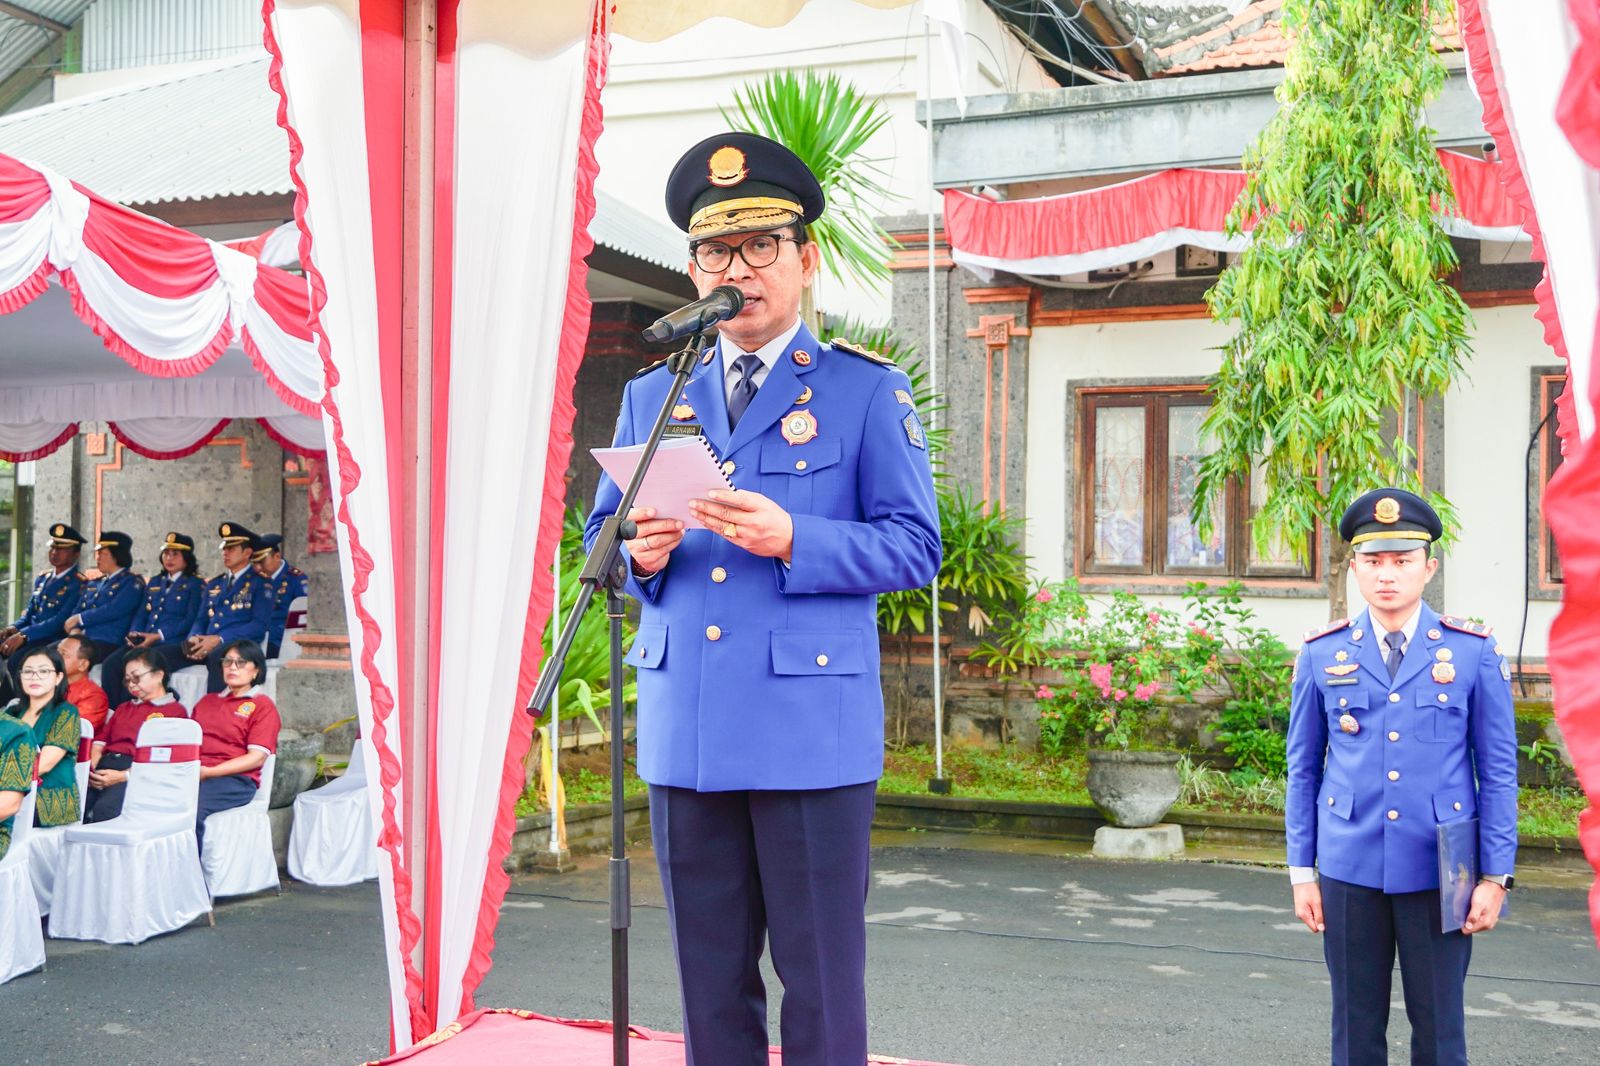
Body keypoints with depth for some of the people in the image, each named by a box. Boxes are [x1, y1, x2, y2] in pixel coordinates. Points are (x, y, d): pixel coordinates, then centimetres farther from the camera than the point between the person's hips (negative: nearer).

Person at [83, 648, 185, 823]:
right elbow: (101, 740, 25)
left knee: (104, 810, -36)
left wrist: (123, 776, -14)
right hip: (104, 766, 6)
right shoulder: (123, 708, 36)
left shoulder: (175, 710, 11)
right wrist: (92, 768, 2)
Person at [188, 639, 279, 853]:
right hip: (193, 775, 5)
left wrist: (209, 772, -11)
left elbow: (257, 757, -1)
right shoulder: (207, 701, 31)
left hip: (234, 779, -5)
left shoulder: (263, 706, 10)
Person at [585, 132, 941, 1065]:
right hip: (685, 733, 4)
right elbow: (599, 535, 17)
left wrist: (792, 540, -19)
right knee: (710, 982, 13)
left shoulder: (866, 389, 2)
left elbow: (915, 546, -4)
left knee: (821, 977, 4)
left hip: (813, 730, -4)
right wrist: (640, 551, -6)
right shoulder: (651, 397, 15)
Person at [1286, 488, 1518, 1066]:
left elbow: (1498, 772, 1)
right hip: (1349, 870, 1)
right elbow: (1303, 769, 7)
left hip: (1439, 872, -1)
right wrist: (1302, 872, 5)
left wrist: (1495, 877, -3)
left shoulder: (1474, 652, -1)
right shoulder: (1321, 654, 3)